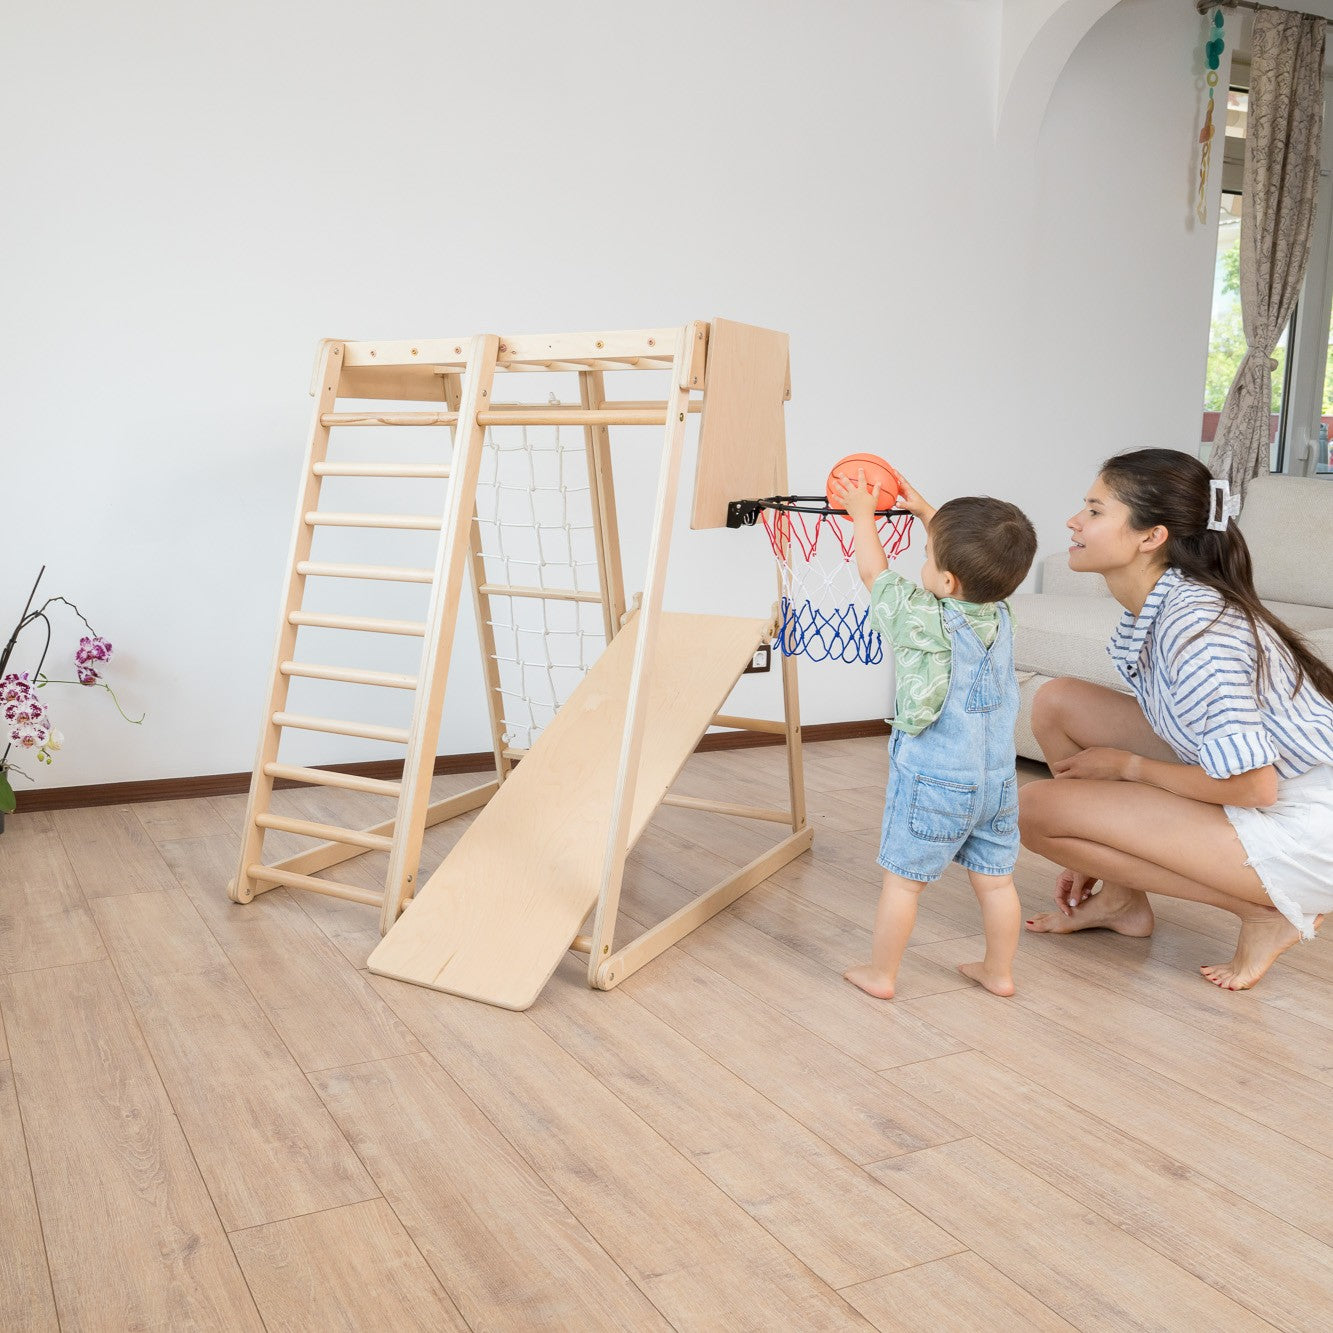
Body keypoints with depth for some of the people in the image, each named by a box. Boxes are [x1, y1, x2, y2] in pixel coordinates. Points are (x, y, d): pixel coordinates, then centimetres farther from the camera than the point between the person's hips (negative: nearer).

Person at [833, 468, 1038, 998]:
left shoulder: (925, 621, -19)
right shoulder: (1000, 615, -1)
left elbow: (874, 571, -4)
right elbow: (967, 555, 17)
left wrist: (863, 514, 11)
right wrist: (924, 510, 25)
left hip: (934, 780, -6)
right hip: (998, 779, 6)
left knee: (903, 879, 7)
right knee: (995, 879, 15)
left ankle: (880, 973, 18)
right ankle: (999, 971, 28)